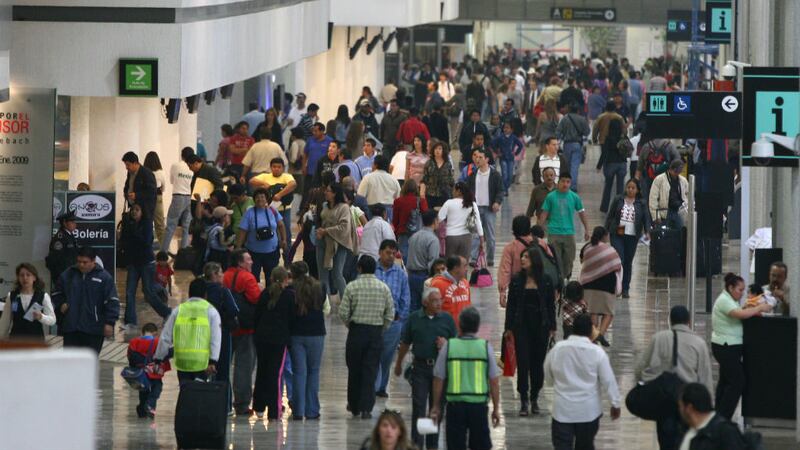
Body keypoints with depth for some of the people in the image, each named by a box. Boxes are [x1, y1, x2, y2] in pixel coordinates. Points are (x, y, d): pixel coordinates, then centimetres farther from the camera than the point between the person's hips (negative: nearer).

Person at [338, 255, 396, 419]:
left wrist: (349, 325, 10)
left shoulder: (352, 287, -7)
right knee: (371, 370, 3)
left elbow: (343, 313, -8)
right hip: (376, 332, 1)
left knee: (354, 369, 12)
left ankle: (354, 406, 22)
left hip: (356, 331, -1)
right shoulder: (384, 288, -1)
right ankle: (366, 408, -3)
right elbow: (390, 314, 0)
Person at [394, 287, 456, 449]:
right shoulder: (414, 319, 1)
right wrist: (399, 364, 16)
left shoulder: (447, 319, 3)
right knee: (418, 407, -4)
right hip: (420, 367, -1)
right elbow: (405, 343, 10)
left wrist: (446, 343, -13)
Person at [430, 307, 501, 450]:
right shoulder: (486, 347, -4)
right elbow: (494, 381, -1)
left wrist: (436, 406, 11)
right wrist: (496, 408, 9)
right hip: (479, 405, 0)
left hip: (455, 405, 0)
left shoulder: (448, 346, -3)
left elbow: (438, 379, 0)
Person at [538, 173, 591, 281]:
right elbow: (544, 213, 3)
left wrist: (586, 230, 15)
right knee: (555, 260, 0)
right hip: (554, 233, -1)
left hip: (569, 233, 1)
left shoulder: (574, 197, 3)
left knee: (568, 260, 6)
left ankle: (566, 279, 22)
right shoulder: (551, 197, -1)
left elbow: (581, 213, 12)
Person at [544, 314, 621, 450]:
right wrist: (615, 403, 4)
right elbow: (608, 380, -7)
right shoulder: (597, 352, -11)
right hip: (588, 410, 0)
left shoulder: (556, 350, -4)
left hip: (562, 409, 0)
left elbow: (548, 379, 9)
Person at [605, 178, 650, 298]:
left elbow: (646, 218, 0)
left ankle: (625, 289, 15)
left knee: (628, 262, 7)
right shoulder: (618, 200, 4)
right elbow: (610, 216, 8)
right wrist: (607, 230, 2)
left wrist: (647, 232, -16)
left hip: (632, 236, 1)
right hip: (617, 235, -1)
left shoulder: (641, 204, 5)